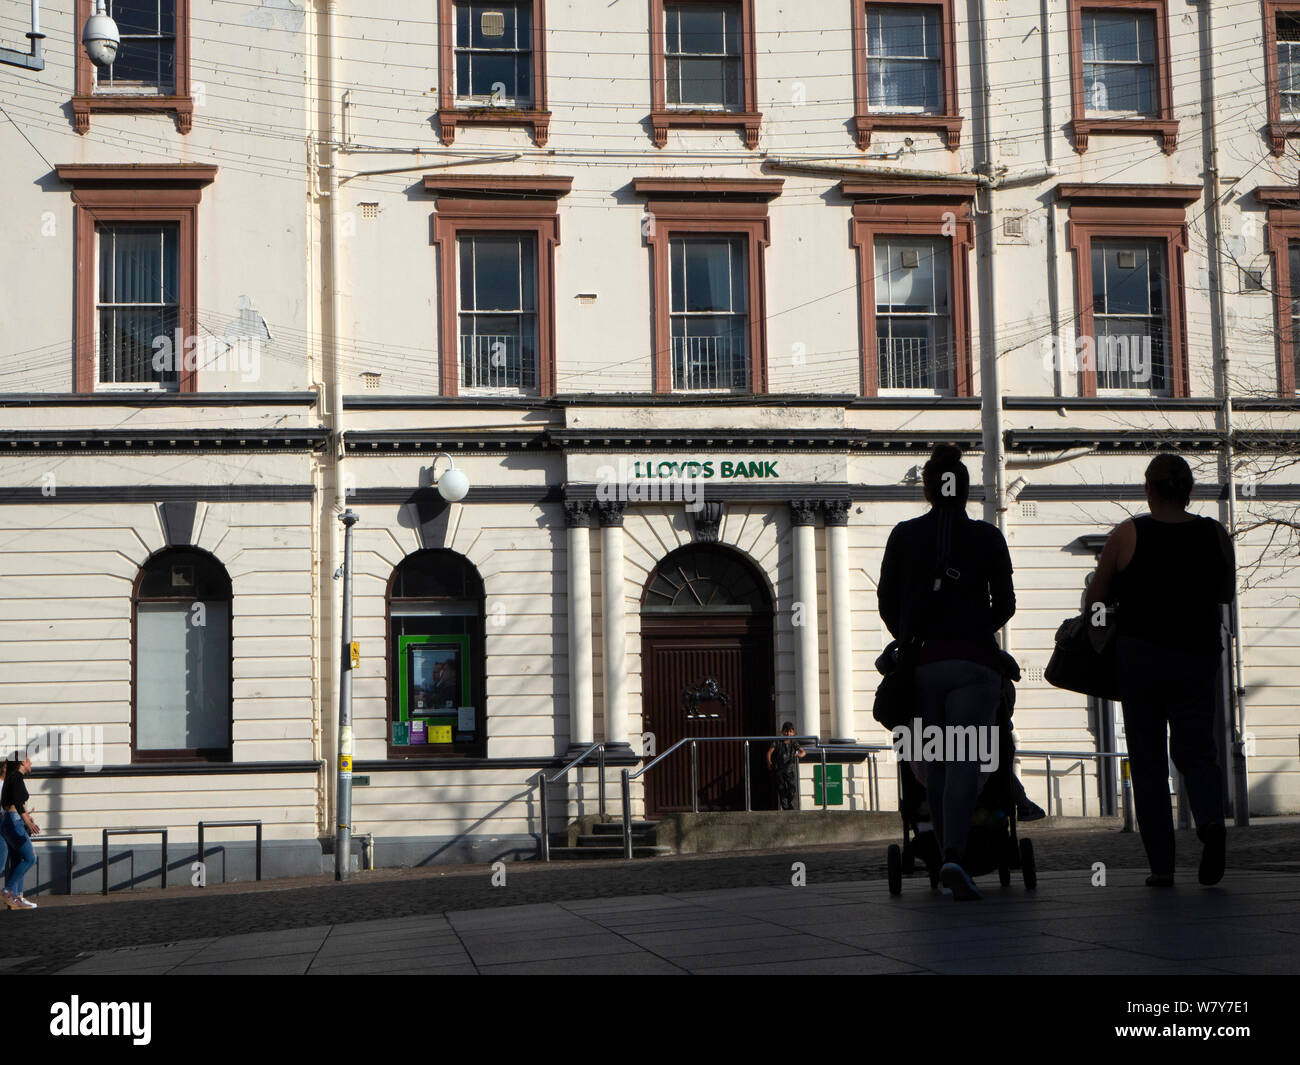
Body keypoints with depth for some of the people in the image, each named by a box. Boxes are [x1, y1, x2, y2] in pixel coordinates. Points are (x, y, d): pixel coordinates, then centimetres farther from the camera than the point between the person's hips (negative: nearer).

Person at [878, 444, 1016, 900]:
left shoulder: (904, 535, 4)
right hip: (974, 661, -1)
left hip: (922, 662, 2)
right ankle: (954, 855, -23)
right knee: (966, 760, -7)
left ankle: (946, 852, 11)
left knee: (936, 761, 11)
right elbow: (1005, 603, 6)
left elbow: (887, 601, 6)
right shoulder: (987, 537, 2)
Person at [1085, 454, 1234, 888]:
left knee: (1148, 760, 6)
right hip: (1197, 657, 2)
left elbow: (1095, 599, 0)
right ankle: (1211, 819, -20)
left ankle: (1161, 864, 2)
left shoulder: (1128, 534, -6)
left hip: (1140, 656, -2)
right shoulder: (1215, 534, 1)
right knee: (1195, 751, 11)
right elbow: (1227, 593, 14)